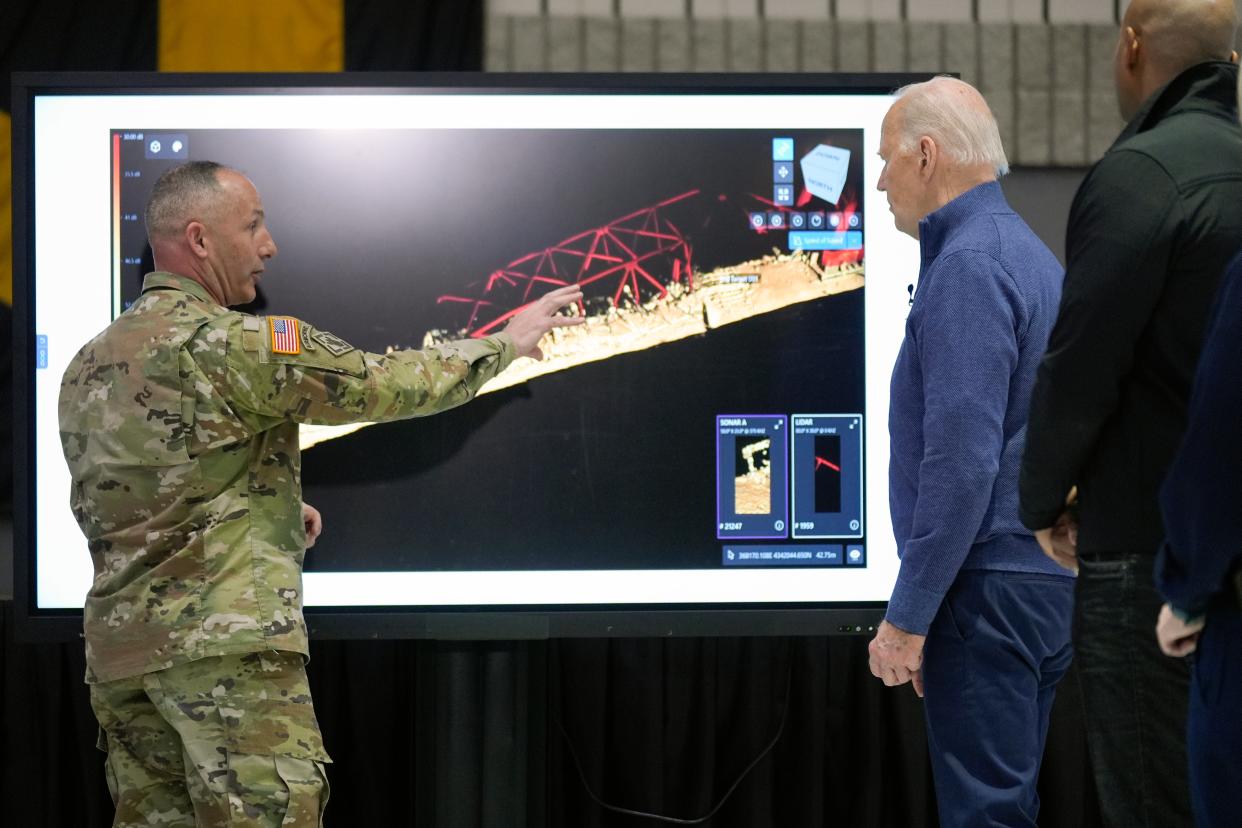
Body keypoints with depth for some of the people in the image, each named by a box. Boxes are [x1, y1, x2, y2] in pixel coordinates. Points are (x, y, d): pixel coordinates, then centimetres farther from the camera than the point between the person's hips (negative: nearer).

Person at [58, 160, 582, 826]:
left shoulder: (87, 366, 15)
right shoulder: (231, 343, -11)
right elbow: (388, 384, -5)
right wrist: (505, 342, 11)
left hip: (119, 647, 9)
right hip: (228, 644, -8)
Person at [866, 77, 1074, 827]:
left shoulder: (969, 268, -15)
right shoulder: (1030, 254, 15)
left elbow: (961, 461, -22)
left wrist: (908, 615, -18)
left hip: (989, 591, -10)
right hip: (1044, 577, 10)